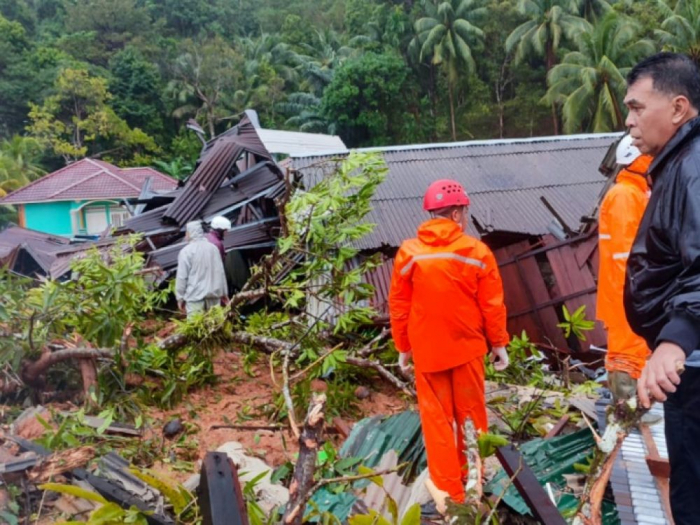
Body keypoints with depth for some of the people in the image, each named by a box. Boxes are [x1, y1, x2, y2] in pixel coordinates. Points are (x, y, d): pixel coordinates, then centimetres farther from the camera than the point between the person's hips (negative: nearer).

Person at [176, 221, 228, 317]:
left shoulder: (186, 251, -7)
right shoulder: (213, 248, 9)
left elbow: (182, 276, -7)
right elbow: (220, 272, 10)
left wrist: (180, 297, 0)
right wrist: (224, 293, 16)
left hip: (195, 295, -5)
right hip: (213, 294, 5)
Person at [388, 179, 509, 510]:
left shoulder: (409, 253, -6)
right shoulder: (477, 252, -9)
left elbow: (398, 307, -1)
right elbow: (492, 305, -5)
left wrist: (403, 347, 10)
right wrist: (499, 343, 7)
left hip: (426, 349, 0)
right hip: (467, 347, 0)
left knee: (436, 418, 9)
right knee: (470, 414, 16)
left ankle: (448, 491, 15)